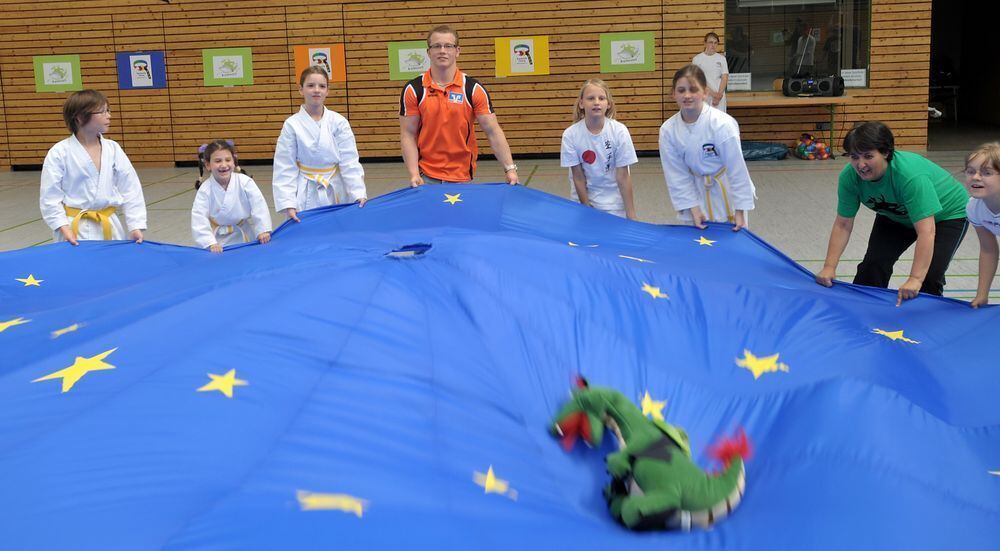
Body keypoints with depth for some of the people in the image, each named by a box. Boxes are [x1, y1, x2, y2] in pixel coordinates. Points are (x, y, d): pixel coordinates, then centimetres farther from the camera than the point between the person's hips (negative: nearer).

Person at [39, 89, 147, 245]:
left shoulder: (113, 148, 1)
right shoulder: (59, 153, -8)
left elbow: (130, 189, 2)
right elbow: (50, 197, -6)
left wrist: (136, 226, -4)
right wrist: (63, 228, -13)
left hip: (109, 228, 3)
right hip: (75, 229, -3)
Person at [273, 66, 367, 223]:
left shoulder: (339, 122, -2)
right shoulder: (292, 125, -3)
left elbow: (350, 162, -5)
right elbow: (285, 168, -4)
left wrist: (359, 193, -16)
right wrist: (288, 203, -13)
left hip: (335, 193, 1)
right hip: (306, 195, -1)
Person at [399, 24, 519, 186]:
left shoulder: (473, 88, -3)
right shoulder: (413, 89, -3)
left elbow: (493, 131, -4)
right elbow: (408, 135, -2)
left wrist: (510, 169, -12)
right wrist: (414, 174, -11)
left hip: (463, 177, 0)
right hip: (427, 177, 0)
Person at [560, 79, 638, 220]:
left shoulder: (619, 131, -18)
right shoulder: (570, 135, -17)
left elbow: (623, 176, -14)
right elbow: (578, 176, -10)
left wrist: (631, 214, -13)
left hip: (614, 201, 0)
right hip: (584, 196, 0)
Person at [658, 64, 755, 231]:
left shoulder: (722, 124, -27)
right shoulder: (668, 130, -15)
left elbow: (737, 169, -21)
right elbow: (677, 174, -8)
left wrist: (739, 211, -17)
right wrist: (693, 208, -10)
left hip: (727, 191, -3)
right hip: (697, 191, 3)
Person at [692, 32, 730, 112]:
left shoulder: (721, 58, 8)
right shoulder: (697, 59, 0)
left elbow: (725, 78, 4)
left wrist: (719, 94, -9)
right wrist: (712, 93, -12)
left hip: (719, 96, 2)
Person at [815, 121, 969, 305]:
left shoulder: (911, 176, -42)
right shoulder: (849, 177, -26)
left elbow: (926, 231, -46)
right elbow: (843, 224, -18)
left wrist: (915, 280, -53)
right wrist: (829, 267, -24)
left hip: (945, 213, -5)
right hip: (896, 216, 5)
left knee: (929, 275, -19)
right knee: (873, 263, -6)